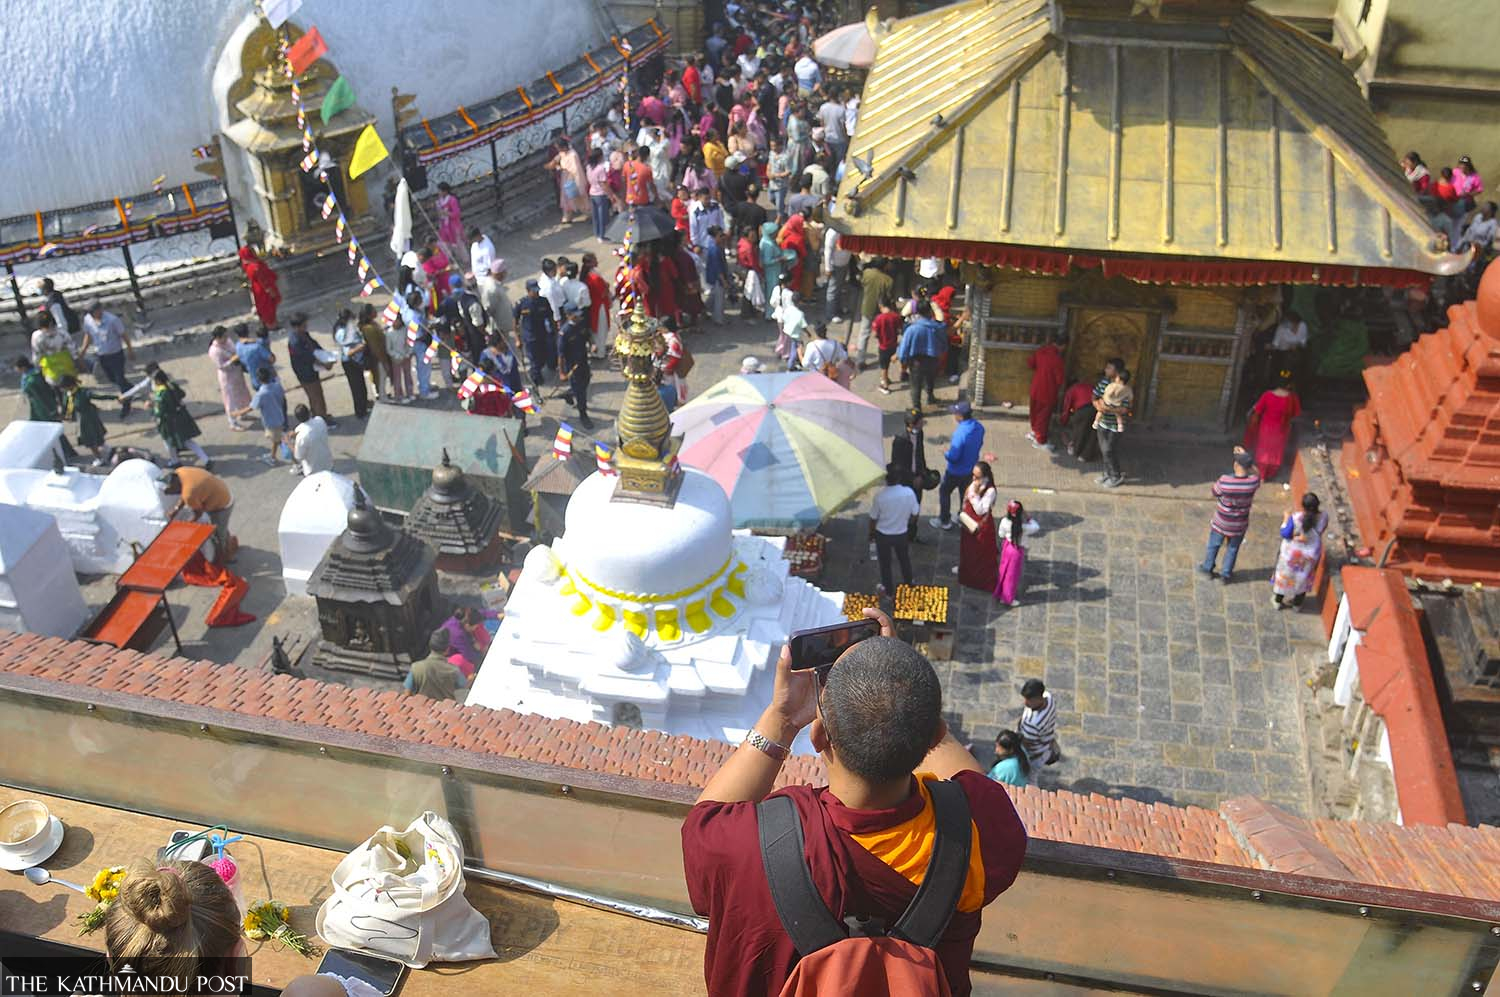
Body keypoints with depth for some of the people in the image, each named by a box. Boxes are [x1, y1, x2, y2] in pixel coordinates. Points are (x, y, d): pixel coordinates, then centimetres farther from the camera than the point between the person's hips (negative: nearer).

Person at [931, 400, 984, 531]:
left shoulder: (960, 433, -35)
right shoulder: (979, 427, -11)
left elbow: (953, 457, -29)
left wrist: (945, 453, -9)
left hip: (956, 472, -7)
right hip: (971, 469, 7)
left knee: (944, 492, 16)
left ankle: (944, 521, 27)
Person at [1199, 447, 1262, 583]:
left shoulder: (1224, 480, -30)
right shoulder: (1253, 482, -25)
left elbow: (1215, 493, -9)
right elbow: (1256, 473, 1)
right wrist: (1245, 456, 0)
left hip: (1222, 521, -1)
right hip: (1240, 524, 1)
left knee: (1214, 545, 24)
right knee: (1233, 548, 23)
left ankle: (1208, 568, 43)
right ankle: (1226, 574, 38)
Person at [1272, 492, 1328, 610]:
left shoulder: (1295, 518, -32)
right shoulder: (1323, 517, -21)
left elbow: (1285, 534, -19)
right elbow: (1322, 529, -1)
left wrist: (1286, 518, -8)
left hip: (1292, 553, -3)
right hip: (1311, 553, 3)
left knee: (1285, 574, 21)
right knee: (1303, 577, 25)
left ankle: (1278, 601, 38)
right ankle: (1298, 603, 41)